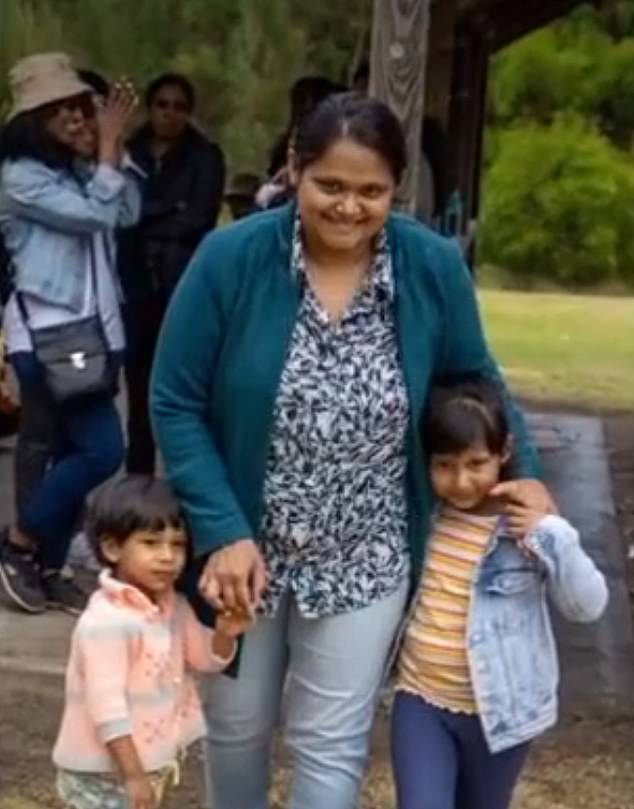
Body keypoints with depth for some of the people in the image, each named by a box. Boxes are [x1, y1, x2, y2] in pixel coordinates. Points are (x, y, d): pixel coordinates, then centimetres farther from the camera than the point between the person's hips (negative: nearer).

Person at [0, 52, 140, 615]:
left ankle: (49, 568, 19)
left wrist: (111, 148, -2)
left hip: (94, 329, 8)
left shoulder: (80, 170, 13)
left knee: (73, 452, 9)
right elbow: (95, 214, -16)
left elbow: (128, 213, 2)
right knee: (101, 449, -13)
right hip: (47, 333, -8)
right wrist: (109, 146, -9)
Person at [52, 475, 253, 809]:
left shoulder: (173, 606, 1)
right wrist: (133, 775, -24)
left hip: (151, 762, 9)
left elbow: (206, 658, 11)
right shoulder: (106, 621, -25)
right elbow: (107, 707, -26)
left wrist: (224, 634, -13)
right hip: (103, 772, -9)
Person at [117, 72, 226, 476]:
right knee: (140, 379, 5)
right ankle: (138, 477, 15)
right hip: (137, 280, 3)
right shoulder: (130, 152, 10)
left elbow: (200, 218, -7)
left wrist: (146, 218, -5)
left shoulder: (205, 156, 4)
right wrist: (170, 212, -5)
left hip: (187, 281, -2)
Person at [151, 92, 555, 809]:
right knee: (237, 723, 20)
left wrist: (523, 471, -8)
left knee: (332, 745, 7)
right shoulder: (230, 259, -16)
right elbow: (175, 405, -12)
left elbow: (475, 382, 6)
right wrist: (222, 531, -19)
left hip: (366, 559, 0)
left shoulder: (435, 269, -11)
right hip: (243, 543, 0)